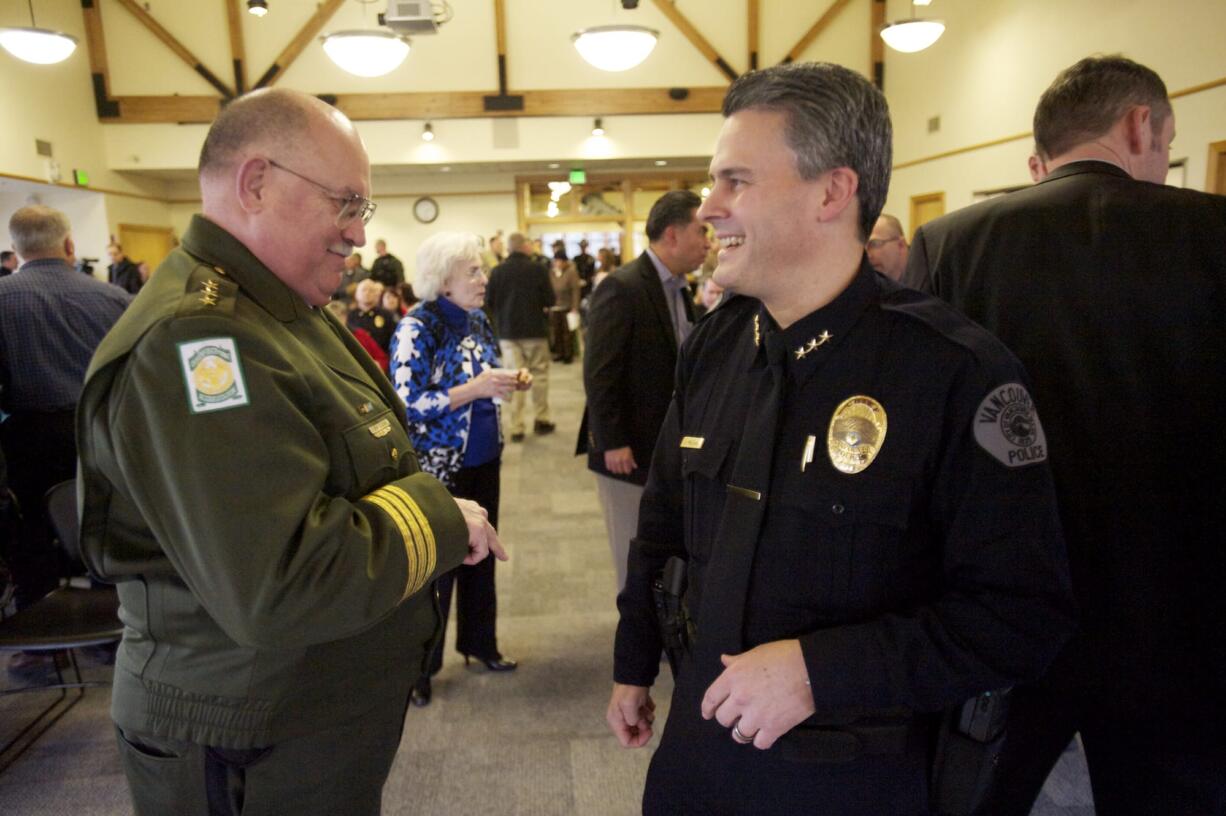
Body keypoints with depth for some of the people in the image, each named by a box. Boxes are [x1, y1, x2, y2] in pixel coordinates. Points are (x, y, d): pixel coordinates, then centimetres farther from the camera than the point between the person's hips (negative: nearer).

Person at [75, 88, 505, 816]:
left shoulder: (282, 311, 8)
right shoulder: (193, 340, -28)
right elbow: (276, 590, -35)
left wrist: (432, 512, 0)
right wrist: (440, 515, -22)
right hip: (256, 753, -9)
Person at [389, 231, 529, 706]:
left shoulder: (478, 320, 5)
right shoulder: (417, 328, -17)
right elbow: (408, 404, -23)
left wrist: (510, 382, -4)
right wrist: (475, 389, -27)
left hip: (484, 461, 7)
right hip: (439, 468, -7)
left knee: (481, 553, 18)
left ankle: (479, 642, 36)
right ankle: (420, 666, 24)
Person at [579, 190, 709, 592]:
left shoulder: (679, 289, 10)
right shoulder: (622, 288, -16)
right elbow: (599, 374, -19)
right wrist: (612, 443, -18)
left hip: (670, 447, 8)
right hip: (629, 449, -8)